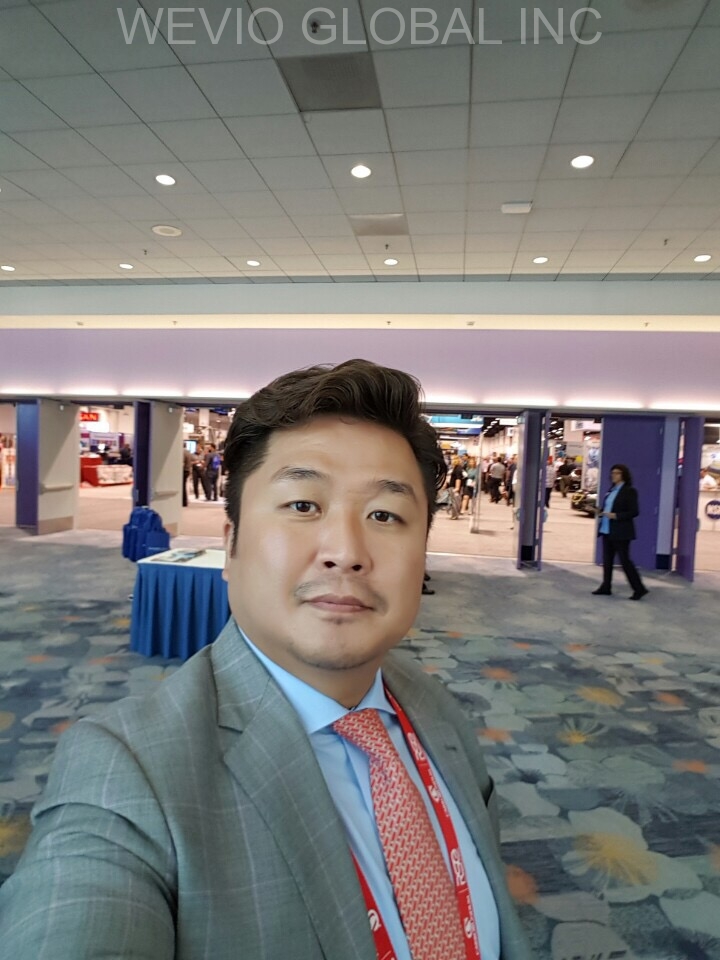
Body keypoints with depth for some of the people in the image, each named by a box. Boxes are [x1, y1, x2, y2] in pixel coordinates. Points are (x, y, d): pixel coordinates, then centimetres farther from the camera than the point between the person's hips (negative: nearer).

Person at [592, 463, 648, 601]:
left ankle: (639, 589, 7)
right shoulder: (612, 490, 13)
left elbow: (634, 512, -15)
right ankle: (606, 587, 17)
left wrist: (615, 516, -22)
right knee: (607, 560, 10)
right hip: (607, 530, 8)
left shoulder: (629, 491, -10)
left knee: (625, 560, -3)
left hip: (620, 532, -8)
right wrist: (601, 512, -1)